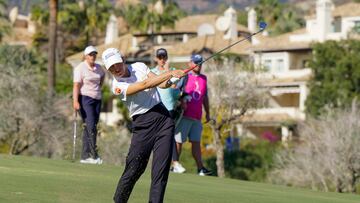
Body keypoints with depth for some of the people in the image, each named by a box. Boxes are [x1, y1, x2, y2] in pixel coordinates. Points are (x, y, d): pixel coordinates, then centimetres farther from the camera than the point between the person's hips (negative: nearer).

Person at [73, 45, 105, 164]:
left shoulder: (98, 68, 12)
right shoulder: (80, 68, -8)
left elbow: (102, 75, 37)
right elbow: (76, 85, -17)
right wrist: (75, 101, -27)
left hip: (97, 99, 7)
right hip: (85, 98, -7)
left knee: (91, 128, 3)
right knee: (90, 126, -16)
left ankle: (85, 156, 4)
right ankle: (94, 155, -19)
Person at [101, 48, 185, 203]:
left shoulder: (139, 67, 9)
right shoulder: (117, 86, -9)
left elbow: (159, 83, 0)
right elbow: (144, 85, -21)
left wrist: (167, 82, -24)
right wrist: (170, 73, -26)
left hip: (163, 118, 4)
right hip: (143, 124, -4)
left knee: (161, 167, -5)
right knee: (134, 169, -5)